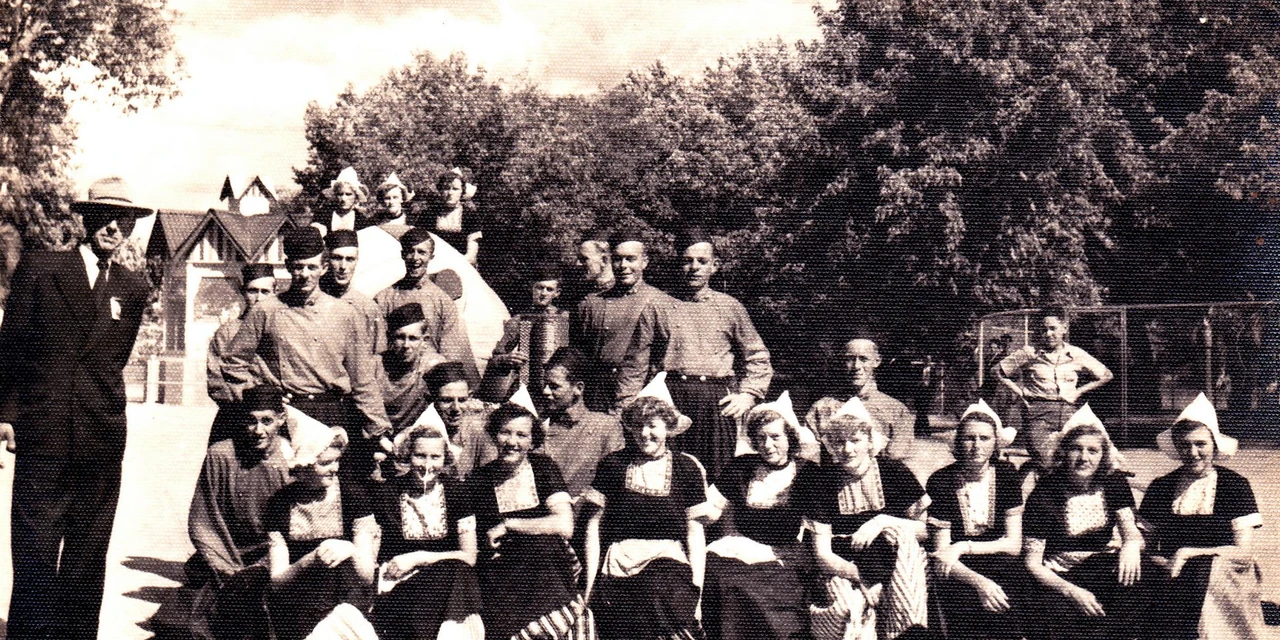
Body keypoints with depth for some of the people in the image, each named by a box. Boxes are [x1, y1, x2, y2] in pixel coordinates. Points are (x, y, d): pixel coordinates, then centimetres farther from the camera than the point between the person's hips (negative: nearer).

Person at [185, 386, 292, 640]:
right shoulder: (219, 456, -7)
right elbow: (201, 526, -2)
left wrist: (261, 571, -17)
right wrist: (230, 572, -12)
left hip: (272, 558, 0)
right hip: (225, 559, 0)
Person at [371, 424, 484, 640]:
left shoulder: (454, 490, 3)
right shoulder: (389, 493, 1)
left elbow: (469, 557, 0)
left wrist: (417, 558, -10)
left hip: (449, 582, 2)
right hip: (397, 585, -2)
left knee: (455, 572, -33)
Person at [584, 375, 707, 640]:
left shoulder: (687, 468, 10)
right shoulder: (612, 464, 10)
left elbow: (695, 531, 10)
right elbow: (594, 523, 11)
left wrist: (697, 588, 1)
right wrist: (590, 583, 5)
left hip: (669, 561, 0)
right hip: (619, 566, 1)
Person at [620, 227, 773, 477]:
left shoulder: (730, 307, 12)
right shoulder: (658, 309, 9)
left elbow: (758, 358, 18)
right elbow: (635, 363, 10)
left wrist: (748, 395, 5)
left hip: (717, 401, 1)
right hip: (670, 399, -1)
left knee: (717, 477, -2)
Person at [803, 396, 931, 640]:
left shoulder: (894, 472, 1)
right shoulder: (819, 482, 0)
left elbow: (925, 530, -1)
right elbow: (822, 555, -5)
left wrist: (883, 522, -17)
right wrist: (863, 579, -21)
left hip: (894, 566, 3)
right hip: (842, 569, -3)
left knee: (899, 533, -31)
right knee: (846, 608, -37)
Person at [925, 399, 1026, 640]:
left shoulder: (1007, 475, 3)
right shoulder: (941, 482, -4)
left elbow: (1013, 545, 0)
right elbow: (940, 556, -8)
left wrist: (963, 547, -13)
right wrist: (978, 582, -25)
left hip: (1001, 573, 3)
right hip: (958, 575, -2)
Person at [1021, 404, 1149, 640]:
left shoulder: (1113, 482, 4)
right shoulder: (1044, 494, -10)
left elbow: (1132, 531, -4)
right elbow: (1032, 563, -11)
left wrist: (1131, 545, -31)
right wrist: (1071, 591, -26)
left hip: (1100, 571, 4)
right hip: (1055, 579, -4)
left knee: (1131, 569, -28)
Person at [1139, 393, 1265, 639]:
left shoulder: (1234, 485, 4)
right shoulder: (1160, 487, 12)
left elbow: (1243, 554, -2)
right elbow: (1147, 549, 12)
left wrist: (1188, 553, -11)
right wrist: (1163, 563, -11)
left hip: (1224, 577, -2)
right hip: (1172, 575, 2)